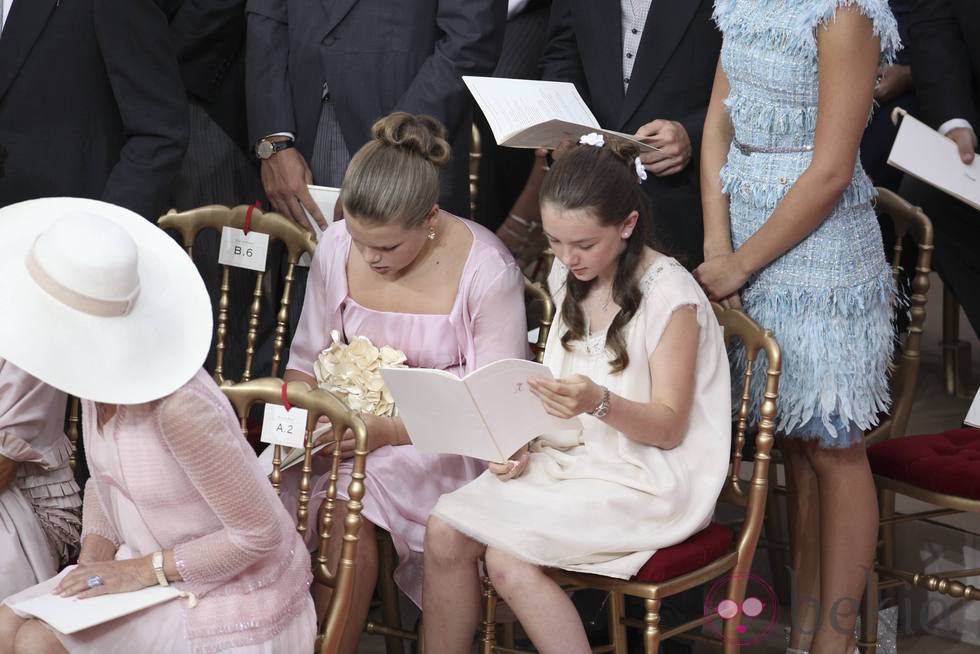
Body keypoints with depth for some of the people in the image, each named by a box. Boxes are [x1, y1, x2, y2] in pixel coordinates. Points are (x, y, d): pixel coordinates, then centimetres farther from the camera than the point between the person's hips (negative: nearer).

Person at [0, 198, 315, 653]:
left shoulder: (178, 407, -32)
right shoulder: (98, 371, -6)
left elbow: (260, 534, -23)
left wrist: (143, 569, -18)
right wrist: (91, 556, -5)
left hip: (229, 599, -8)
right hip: (148, 565, 8)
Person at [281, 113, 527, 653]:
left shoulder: (486, 270, -14)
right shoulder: (336, 248, -1)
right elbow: (306, 358, 11)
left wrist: (390, 432, -25)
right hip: (354, 420, 4)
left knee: (349, 496, -31)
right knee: (282, 485, -26)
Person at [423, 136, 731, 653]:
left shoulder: (670, 294, -14)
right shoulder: (569, 279, 8)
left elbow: (669, 427, -14)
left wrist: (599, 403, -33)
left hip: (645, 484, -7)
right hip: (566, 456, 7)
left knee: (508, 557, -26)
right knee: (444, 530, -15)